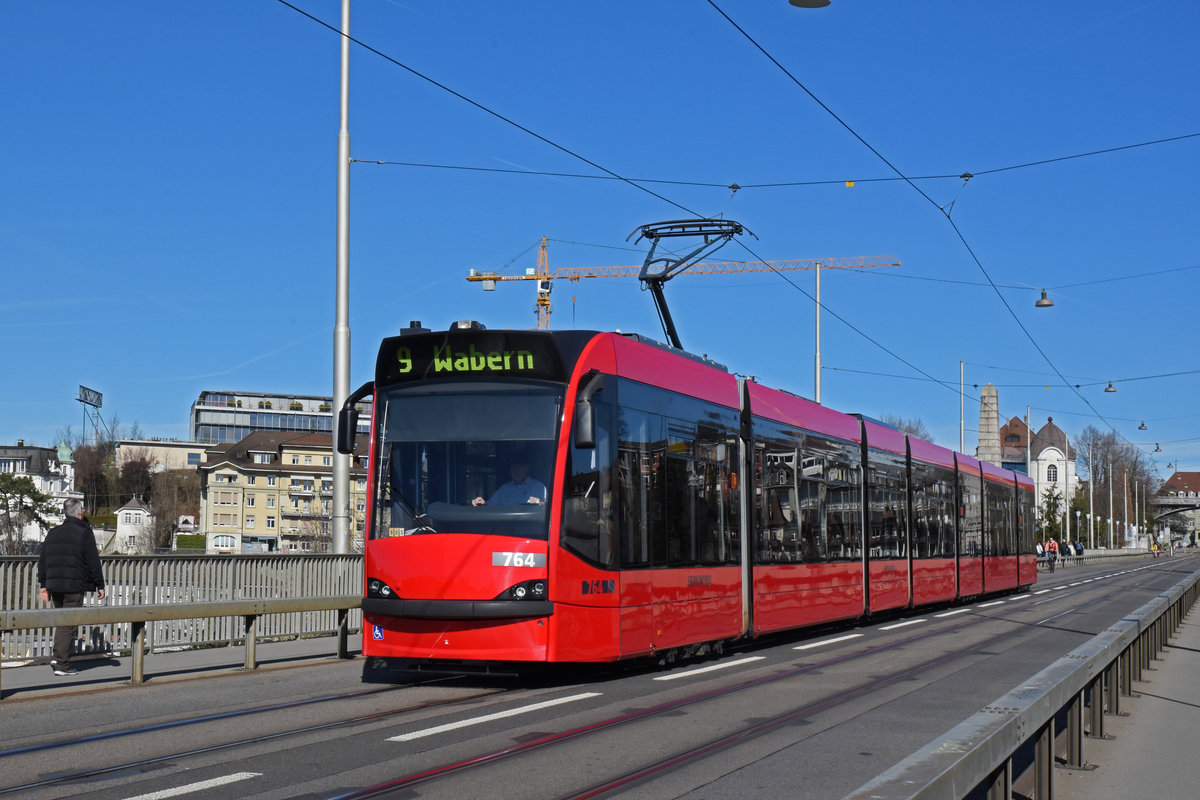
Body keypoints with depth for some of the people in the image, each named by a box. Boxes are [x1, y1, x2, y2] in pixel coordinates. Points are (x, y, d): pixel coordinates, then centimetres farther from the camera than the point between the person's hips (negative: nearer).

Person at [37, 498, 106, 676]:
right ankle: (61, 664, -6)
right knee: (69, 625, -4)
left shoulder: (53, 533, 14)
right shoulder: (84, 533, -5)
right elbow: (93, 562, -7)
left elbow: (42, 560, 15)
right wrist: (99, 585, 0)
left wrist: (44, 585, 19)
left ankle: (58, 657, 10)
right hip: (74, 586, -6)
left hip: (54, 585, 6)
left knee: (61, 621, 18)